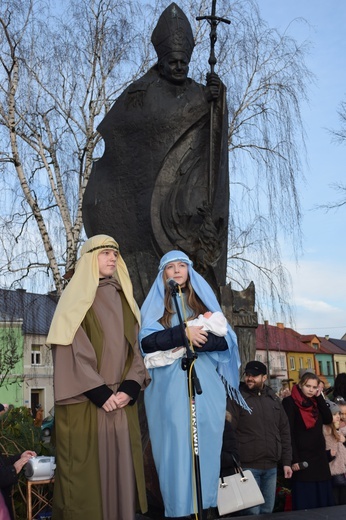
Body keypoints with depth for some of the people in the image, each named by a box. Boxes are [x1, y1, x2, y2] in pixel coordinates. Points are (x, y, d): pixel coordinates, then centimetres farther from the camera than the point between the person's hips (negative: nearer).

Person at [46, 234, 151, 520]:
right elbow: (71, 349, -11)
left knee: (120, 464, 7)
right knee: (87, 468, -1)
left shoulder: (123, 299, 15)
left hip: (121, 399, 5)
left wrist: (130, 388, -7)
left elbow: (133, 347, 9)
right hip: (86, 401, -5)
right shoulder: (76, 297, -2)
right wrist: (99, 392, -17)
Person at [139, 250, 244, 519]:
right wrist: (183, 333, -17)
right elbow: (147, 341, -6)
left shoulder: (205, 299, 15)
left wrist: (195, 341, -12)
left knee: (206, 446, 2)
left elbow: (225, 339, 4)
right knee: (174, 445, -5)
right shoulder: (155, 303, 10)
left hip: (206, 385, 2)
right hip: (170, 388, -2)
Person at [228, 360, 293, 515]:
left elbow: (284, 432, 15)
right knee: (252, 512, -4)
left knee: (267, 510, 13)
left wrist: (286, 461, 10)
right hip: (248, 466, -5)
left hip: (271, 467, 5)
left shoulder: (274, 399, 11)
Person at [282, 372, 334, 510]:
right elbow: (288, 432, -13)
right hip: (302, 456, -6)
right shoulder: (290, 402, -8)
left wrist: (319, 397, -2)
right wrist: (294, 459, -18)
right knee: (305, 500, -3)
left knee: (322, 496, 9)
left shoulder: (315, 401, 13)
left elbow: (328, 419, 0)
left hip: (319, 455, 7)